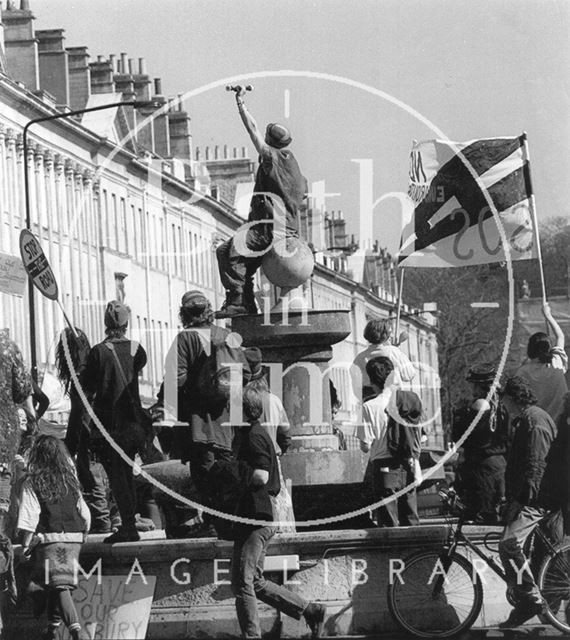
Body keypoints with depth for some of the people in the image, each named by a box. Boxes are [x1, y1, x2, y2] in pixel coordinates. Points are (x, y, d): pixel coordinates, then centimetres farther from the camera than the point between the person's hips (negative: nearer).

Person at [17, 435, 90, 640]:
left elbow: (29, 518, -9)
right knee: (65, 582, 15)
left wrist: (25, 544, -2)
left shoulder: (32, 483, -6)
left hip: (48, 538, -4)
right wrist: (82, 535, 23)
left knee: (59, 585, -7)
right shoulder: (70, 481, 7)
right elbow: (84, 513, 9)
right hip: (73, 538, 4)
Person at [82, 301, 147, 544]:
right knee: (127, 472, 16)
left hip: (108, 422, -4)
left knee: (116, 476, -2)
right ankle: (130, 523, 17)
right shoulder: (136, 349, -3)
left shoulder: (99, 352, -13)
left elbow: (87, 385, -7)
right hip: (133, 421, 4)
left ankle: (129, 527, -7)